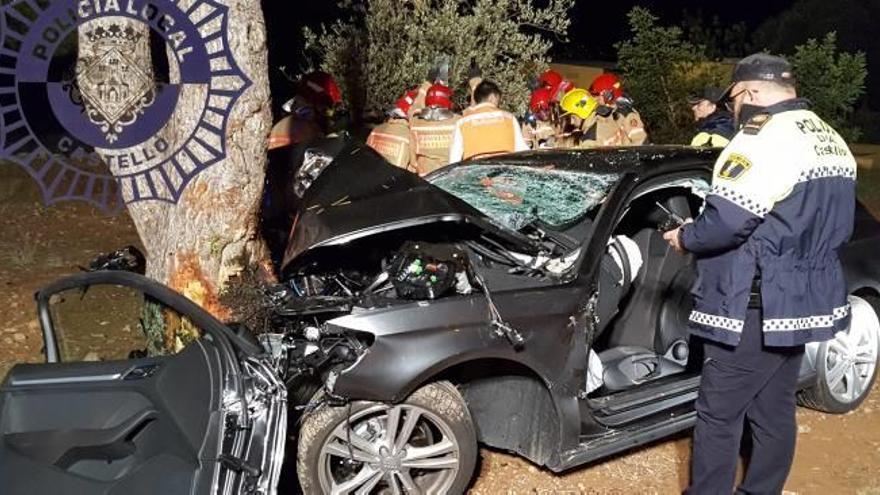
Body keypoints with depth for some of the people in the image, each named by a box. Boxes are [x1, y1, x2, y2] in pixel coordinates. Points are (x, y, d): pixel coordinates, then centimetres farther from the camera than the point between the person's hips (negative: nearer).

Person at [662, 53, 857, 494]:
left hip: (757, 308, -9)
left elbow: (727, 220, -25)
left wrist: (685, 238, -6)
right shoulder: (832, 142, 13)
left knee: (719, 416, 1)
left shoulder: (766, 138, -18)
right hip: (804, 300, 10)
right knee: (774, 413, 18)